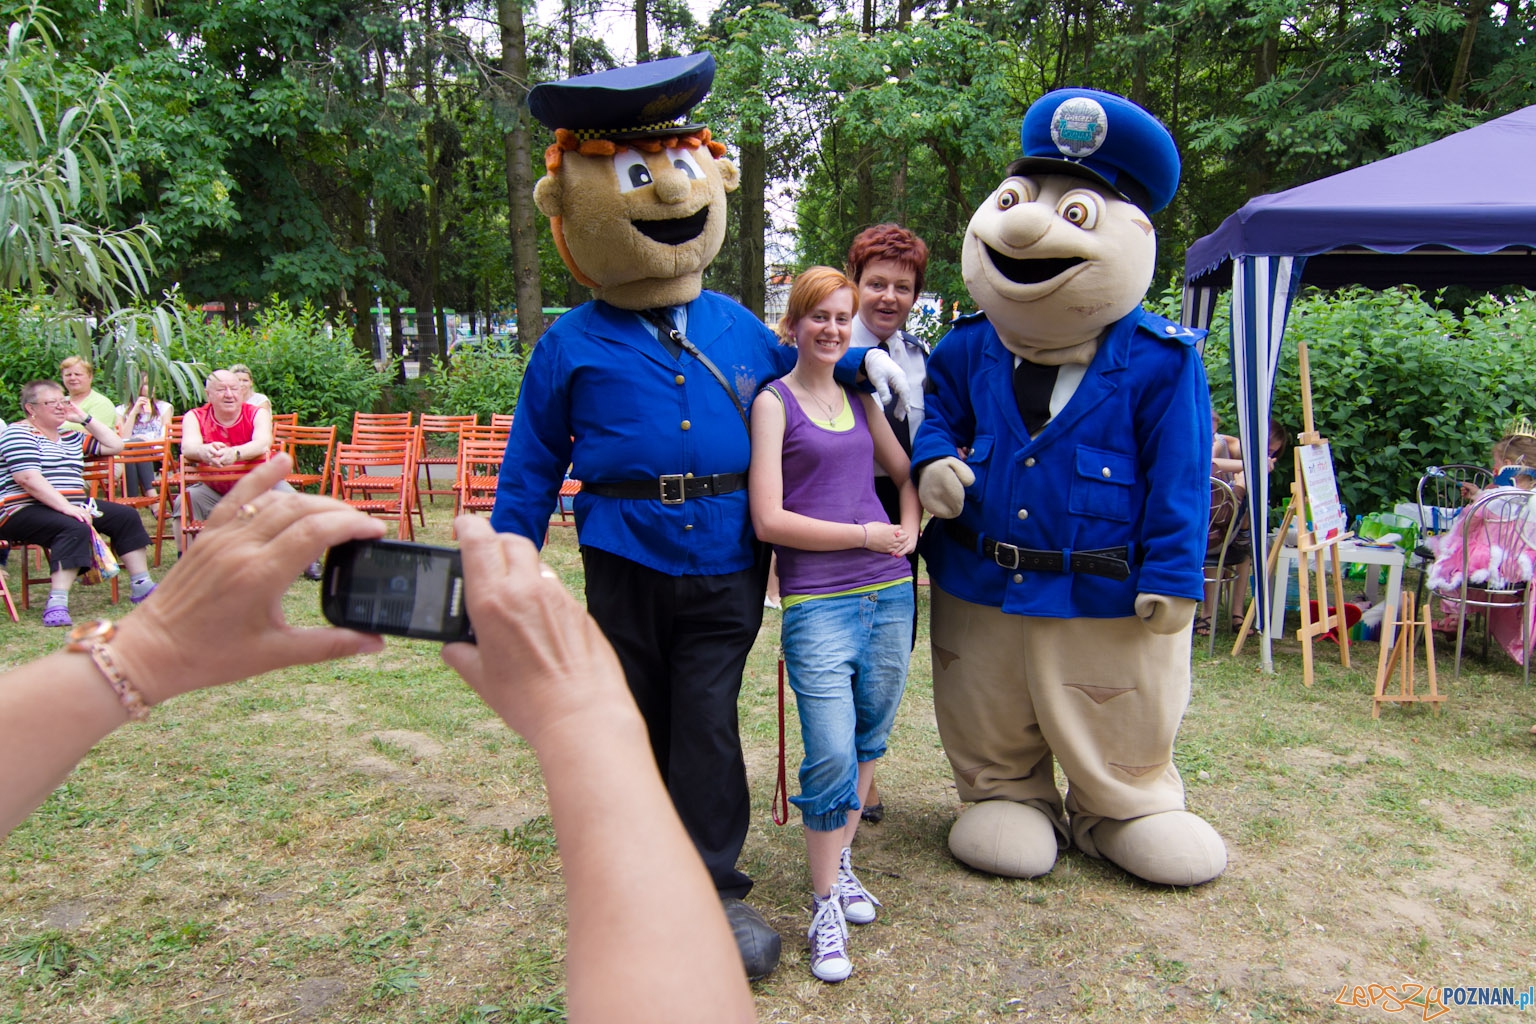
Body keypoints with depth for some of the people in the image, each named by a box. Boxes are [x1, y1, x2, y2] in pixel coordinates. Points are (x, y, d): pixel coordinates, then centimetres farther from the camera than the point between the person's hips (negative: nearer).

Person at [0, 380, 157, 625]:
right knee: (74, 528, -35)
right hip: (24, 511, -9)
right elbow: (27, 478, -21)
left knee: (125, 516, -2)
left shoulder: (69, 437, 19)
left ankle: (142, 587, -2)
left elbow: (114, 445, 21)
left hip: (71, 505, 9)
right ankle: (56, 605, -43)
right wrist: (65, 507, -29)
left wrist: (85, 418, 12)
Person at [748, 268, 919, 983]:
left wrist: (908, 532, 6)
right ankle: (825, 905, 9)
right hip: (816, 601, -6)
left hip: (889, 591, 6)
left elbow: (906, 474, 25)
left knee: (869, 740, 12)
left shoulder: (860, 398, 14)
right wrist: (866, 535, -8)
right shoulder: (773, 402, -2)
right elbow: (769, 520, -10)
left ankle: (840, 864, 31)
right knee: (831, 756, -8)